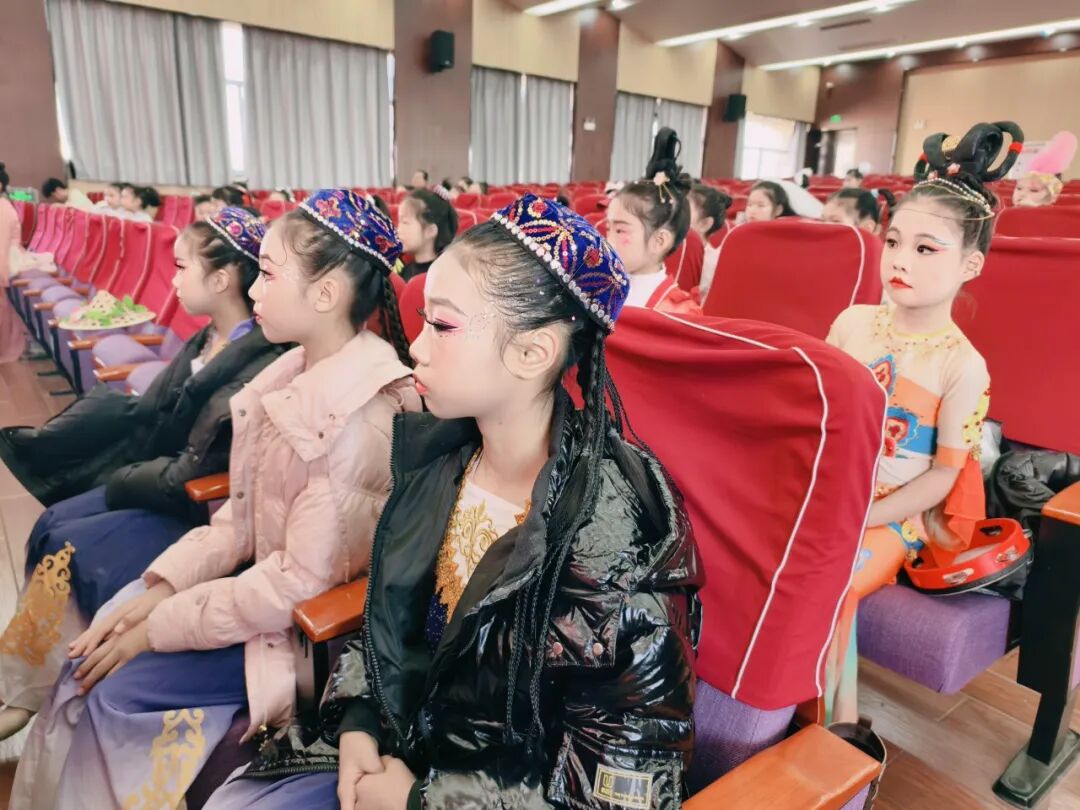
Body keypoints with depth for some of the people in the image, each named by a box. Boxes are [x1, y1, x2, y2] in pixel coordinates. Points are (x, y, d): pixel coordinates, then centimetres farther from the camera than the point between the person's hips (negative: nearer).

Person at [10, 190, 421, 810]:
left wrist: (159, 627, -14)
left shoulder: (361, 416, -28)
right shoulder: (298, 373, -1)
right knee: (96, 647, 4)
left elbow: (304, 578, -24)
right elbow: (244, 510, 5)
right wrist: (161, 587, -4)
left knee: (115, 688, -7)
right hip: (260, 576, 7)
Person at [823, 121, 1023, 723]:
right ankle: (844, 708, -5)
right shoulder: (853, 323, 0)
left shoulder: (962, 365, -12)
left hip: (896, 513, -4)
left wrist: (861, 518, -18)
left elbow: (943, 474, -10)